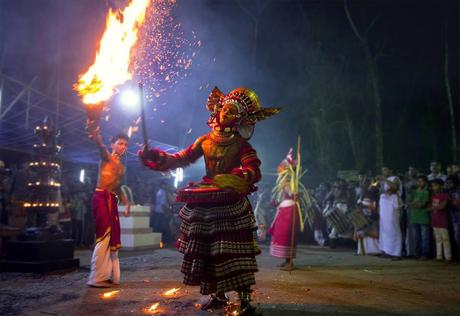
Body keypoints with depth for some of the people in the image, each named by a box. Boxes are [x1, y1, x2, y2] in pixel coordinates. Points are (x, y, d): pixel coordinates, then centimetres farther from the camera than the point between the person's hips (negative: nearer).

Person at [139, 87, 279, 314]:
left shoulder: (241, 145, -4)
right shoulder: (205, 141, 8)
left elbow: (254, 171, -19)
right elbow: (180, 159, 10)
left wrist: (230, 179, -36)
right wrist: (155, 157, -2)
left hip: (232, 206, -5)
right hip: (206, 204, 5)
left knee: (234, 253, -7)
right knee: (208, 251, 11)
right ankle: (218, 296, 27)